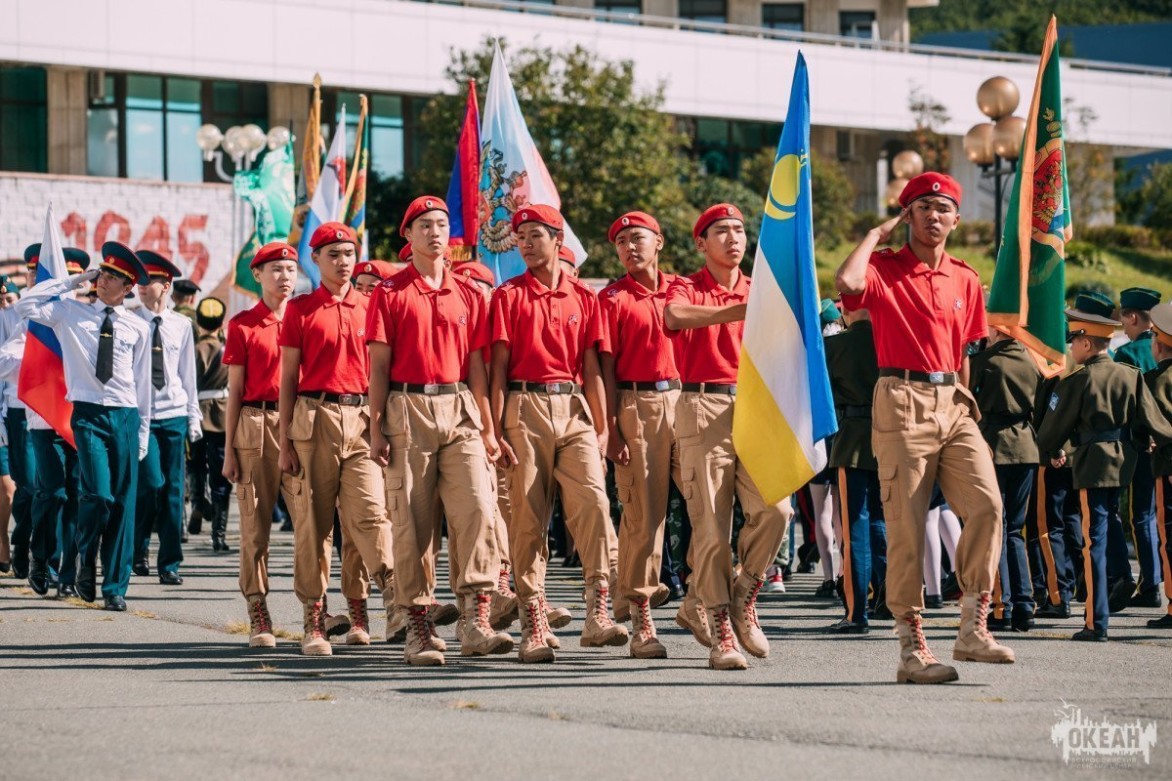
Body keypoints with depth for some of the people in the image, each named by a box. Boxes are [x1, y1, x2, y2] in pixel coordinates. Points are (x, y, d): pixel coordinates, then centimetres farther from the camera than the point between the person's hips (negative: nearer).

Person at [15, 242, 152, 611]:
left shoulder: (138, 328, 9)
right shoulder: (71, 313, 7)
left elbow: (143, 383, 11)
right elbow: (26, 305, -4)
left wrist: (143, 434, 9)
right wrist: (71, 281, 0)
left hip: (126, 416, 2)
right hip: (89, 414, -2)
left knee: (124, 502, 1)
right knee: (98, 494, -17)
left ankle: (115, 587, 9)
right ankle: (86, 560, 11)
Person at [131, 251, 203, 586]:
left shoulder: (181, 326, 6)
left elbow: (188, 374, 11)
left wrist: (194, 416, 9)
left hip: (174, 414, 2)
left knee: (174, 491, 1)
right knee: (152, 484, -12)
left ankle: (169, 564, 8)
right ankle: (138, 547, 12)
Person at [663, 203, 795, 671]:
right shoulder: (687, 289, 4)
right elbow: (674, 317, -21)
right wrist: (733, 313, -33)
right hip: (704, 411, -3)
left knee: (775, 509, -14)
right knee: (711, 526, -6)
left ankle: (743, 599, 7)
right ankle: (721, 633, 0)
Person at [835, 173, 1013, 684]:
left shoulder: (966, 280, 15)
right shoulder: (885, 268, 0)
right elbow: (847, 283, -23)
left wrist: (965, 397, 10)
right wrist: (878, 232, -8)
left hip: (953, 406, 5)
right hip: (902, 403, -5)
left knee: (986, 504, -13)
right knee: (906, 526, -4)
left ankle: (973, 629, -4)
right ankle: (912, 649, 1)